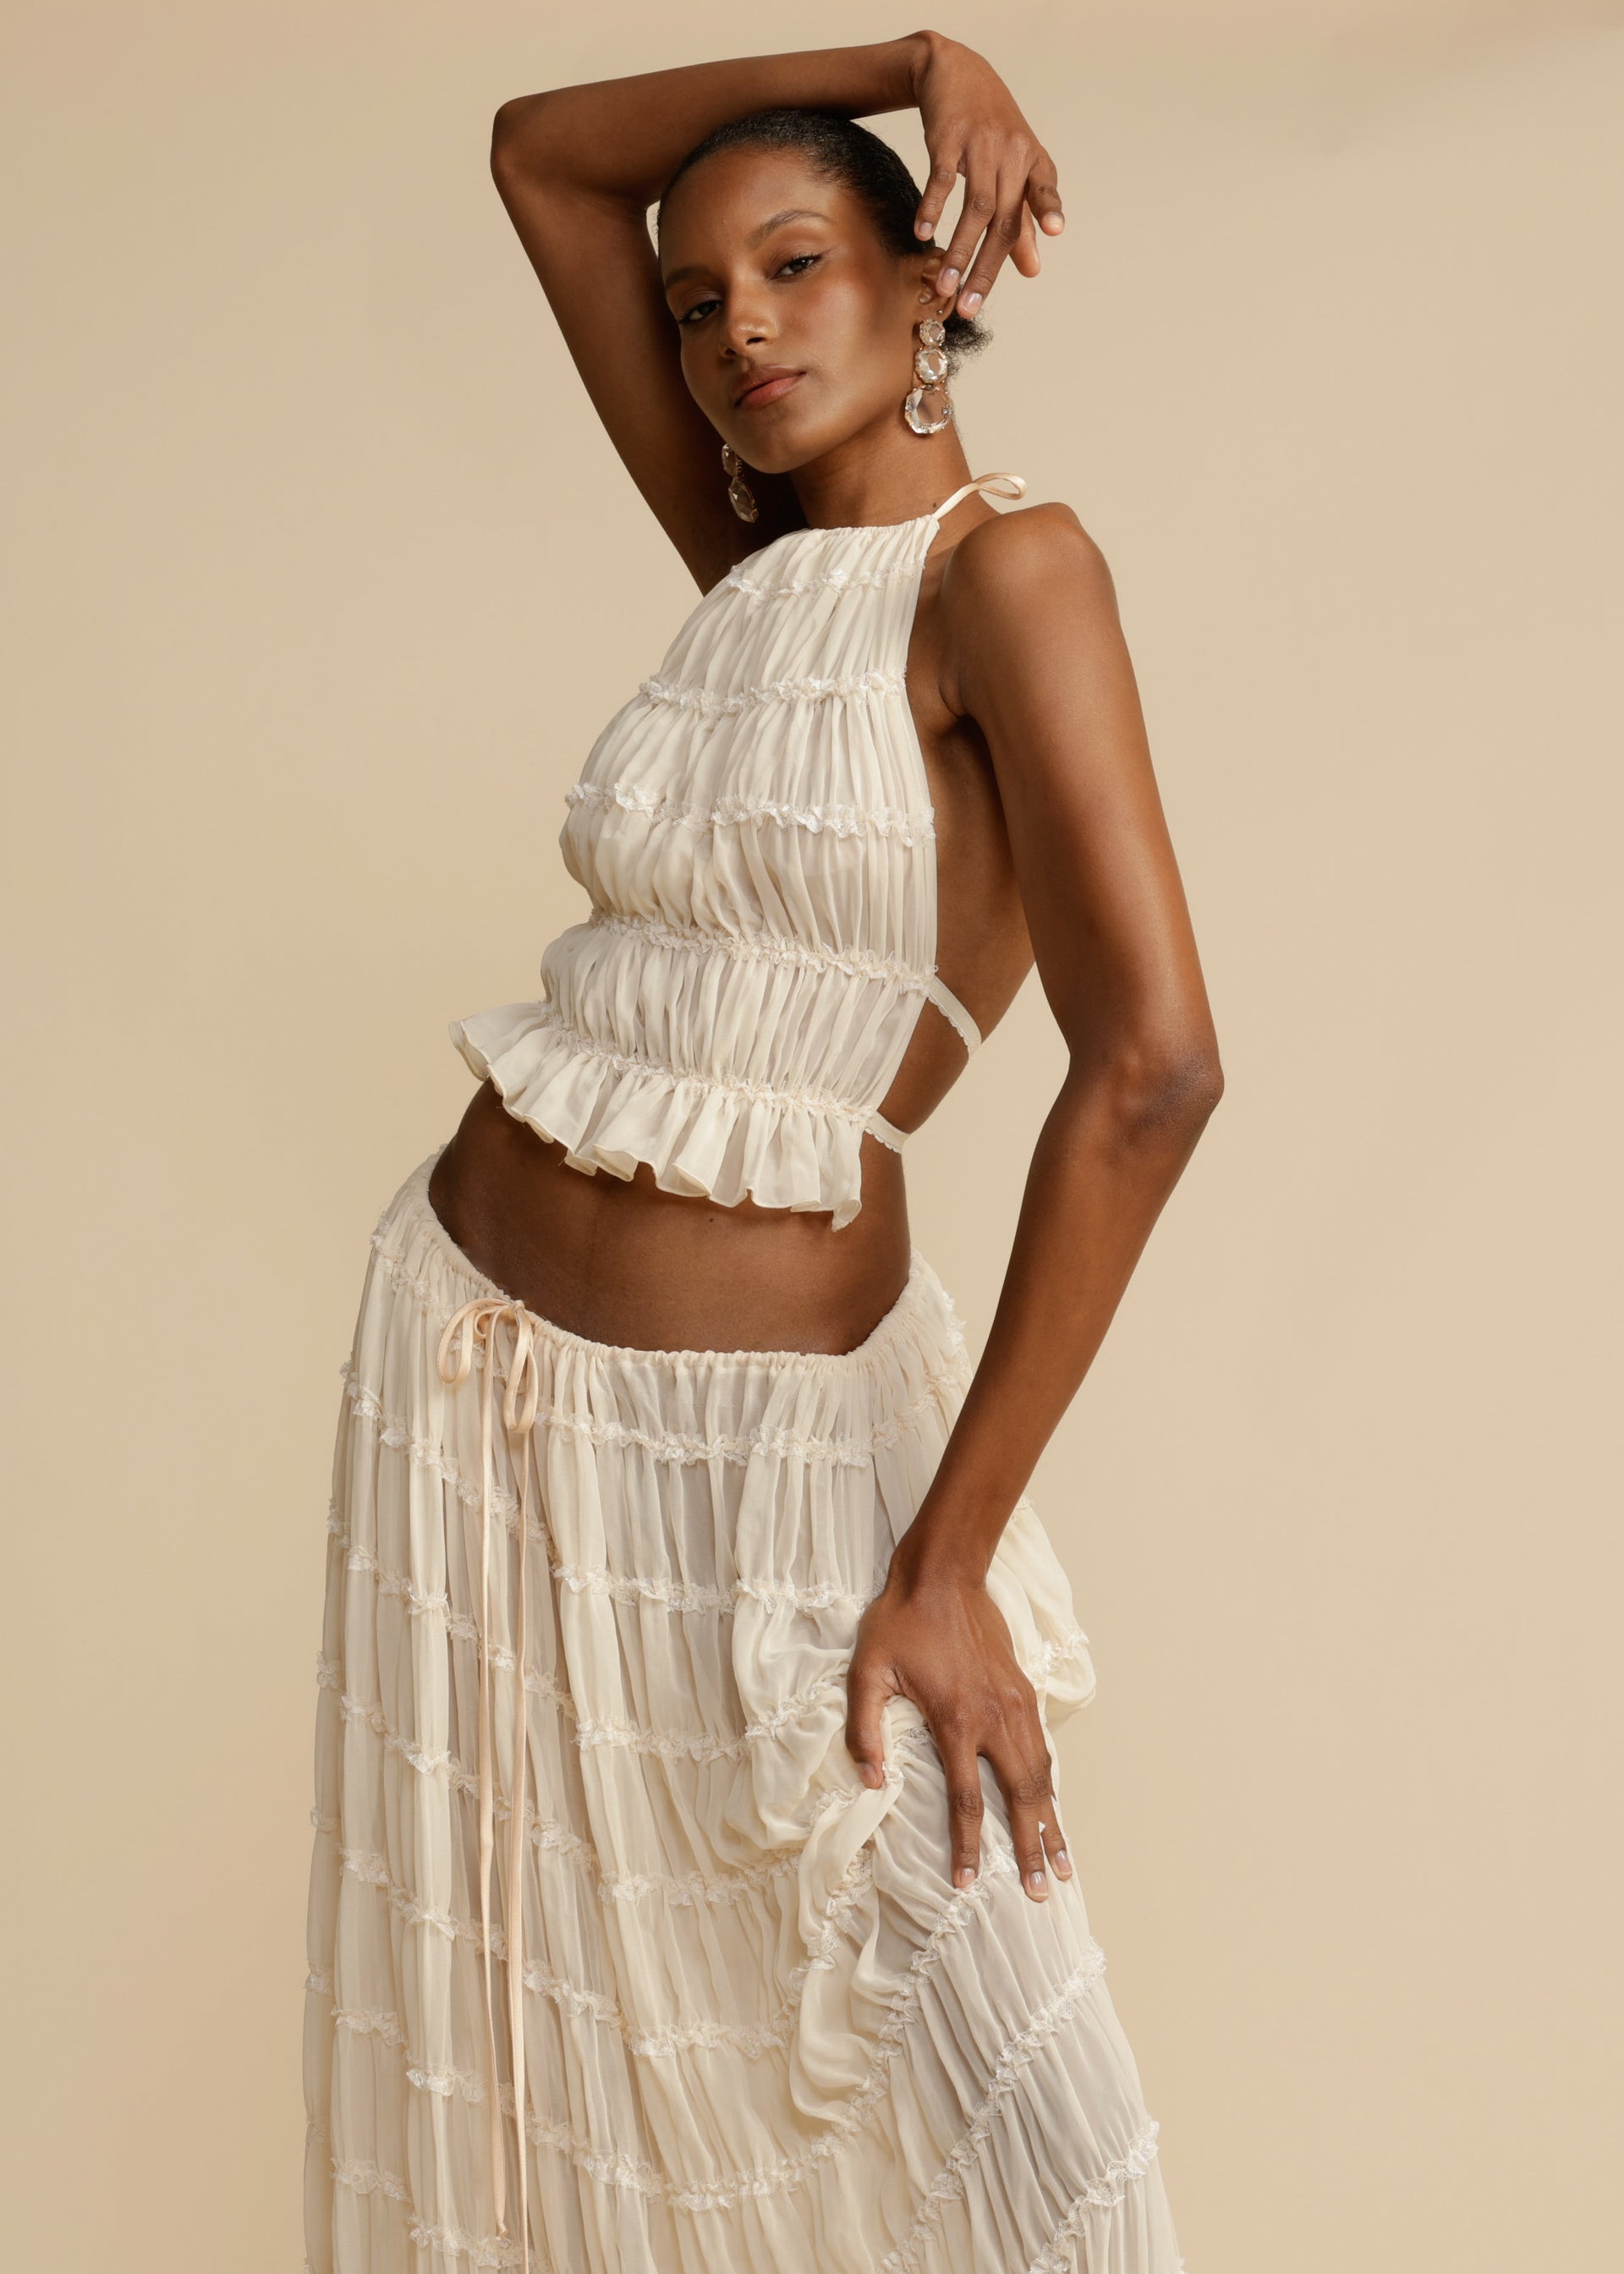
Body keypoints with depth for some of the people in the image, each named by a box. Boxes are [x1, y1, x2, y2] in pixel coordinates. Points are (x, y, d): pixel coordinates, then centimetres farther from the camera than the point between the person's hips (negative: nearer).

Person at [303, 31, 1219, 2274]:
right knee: (533, 2020, 17)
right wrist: (905, 57, 4)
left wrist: (949, 1560, -19)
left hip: (748, 1424, -6)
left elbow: (1150, 1070, -20)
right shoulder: (753, 559, 8)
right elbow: (541, 155, 15)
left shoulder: (1006, 572, -10)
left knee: (978, 2094, -1)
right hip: (464, 1340, 6)